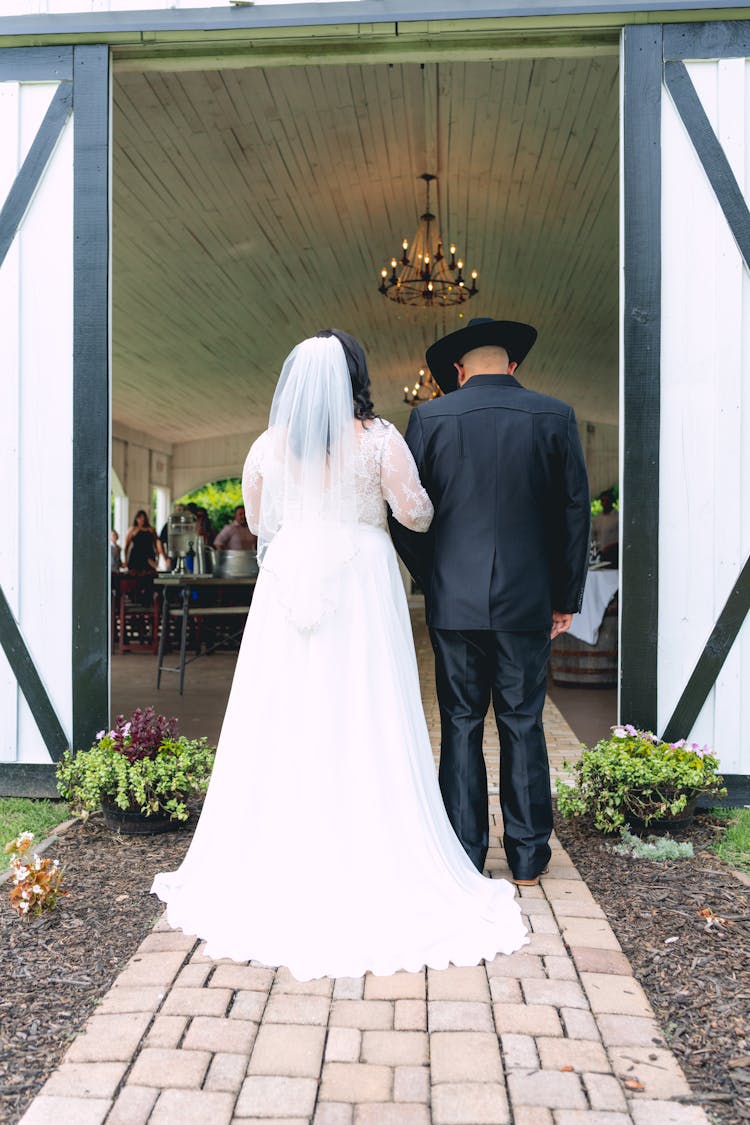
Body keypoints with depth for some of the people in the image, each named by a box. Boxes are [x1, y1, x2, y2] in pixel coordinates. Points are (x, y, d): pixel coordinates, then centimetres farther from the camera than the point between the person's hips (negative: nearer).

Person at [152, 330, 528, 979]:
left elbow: (257, 522, 12)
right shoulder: (379, 439, -5)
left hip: (289, 591, 2)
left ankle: (276, 869, 19)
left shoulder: (268, 445, 3)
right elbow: (416, 516, -4)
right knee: (363, 731, 3)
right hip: (362, 590, -2)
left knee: (285, 729, 8)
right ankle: (372, 867, 11)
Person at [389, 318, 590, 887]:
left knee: (461, 726, 8)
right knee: (524, 725, 9)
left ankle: (464, 855, 15)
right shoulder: (556, 417, 2)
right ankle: (528, 855, 18)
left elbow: (403, 513, -1)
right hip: (528, 601, 1)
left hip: (454, 600, 0)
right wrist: (567, 597, 10)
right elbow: (576, 512, 3)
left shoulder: (430, 418, -1)